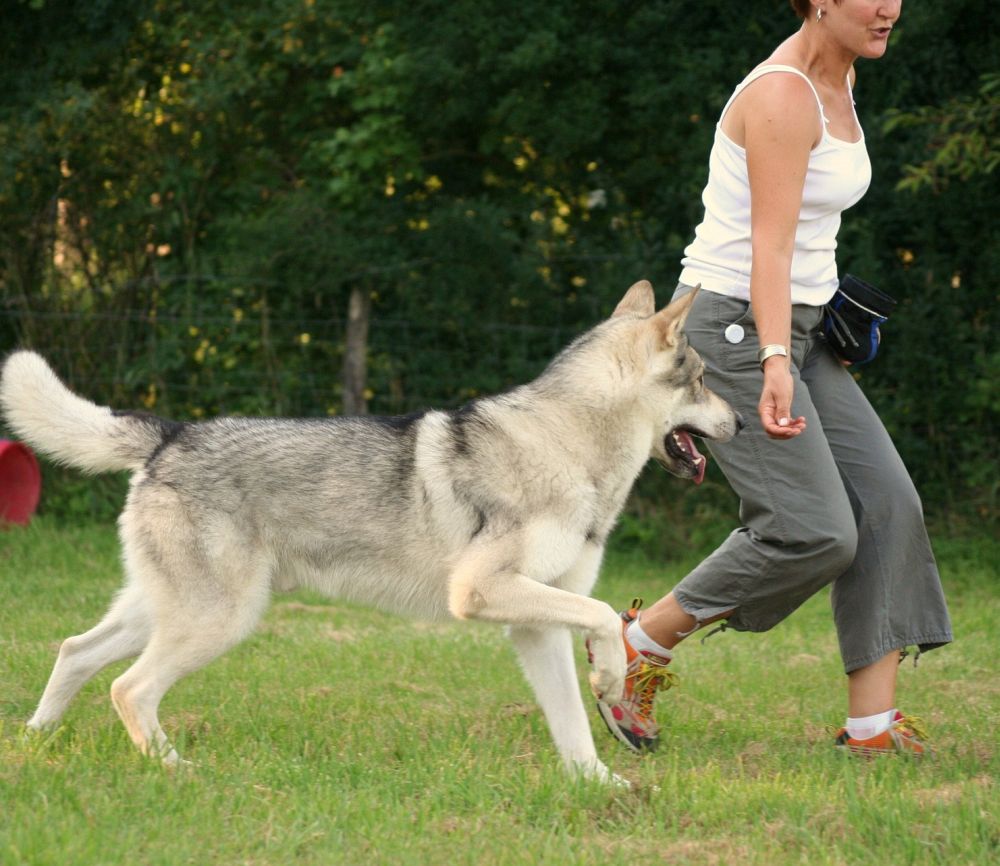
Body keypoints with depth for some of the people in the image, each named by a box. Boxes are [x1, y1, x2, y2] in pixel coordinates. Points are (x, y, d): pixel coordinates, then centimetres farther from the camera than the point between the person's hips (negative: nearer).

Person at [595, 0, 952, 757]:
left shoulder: (838, 81, 11)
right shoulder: (781, 97, -19)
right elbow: (770, 245, -26)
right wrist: (775, 364, -36)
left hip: (797, 327, 10)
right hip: (733, 327, -10)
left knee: (885, 501, -2)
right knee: (813, 531, -13)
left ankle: (873, 723, -1)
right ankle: (641, 642, 5)